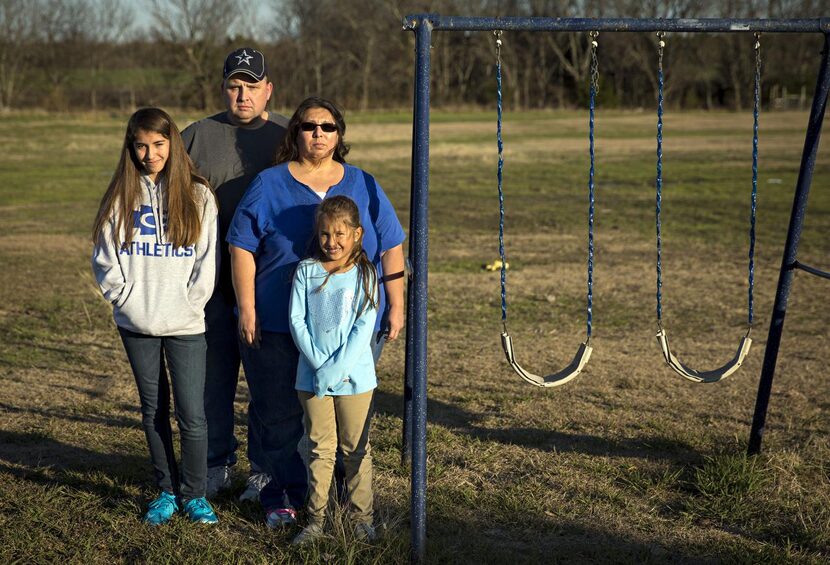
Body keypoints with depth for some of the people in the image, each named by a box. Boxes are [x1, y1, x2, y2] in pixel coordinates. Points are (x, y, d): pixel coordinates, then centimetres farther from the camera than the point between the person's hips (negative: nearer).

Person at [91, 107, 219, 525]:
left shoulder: (197, 196, 1)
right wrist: (127, 299, -6)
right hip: (136, 325, 2)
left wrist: (189, 304, -8)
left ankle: (194, 494, 12)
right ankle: (166, 491, 23)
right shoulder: (121, 196, 4)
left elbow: (208, 260, 1)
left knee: (191, 414, -4)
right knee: (154, 410, 11)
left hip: (185, 326, -2)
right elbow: (104, 258, 4)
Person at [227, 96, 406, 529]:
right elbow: (242, 248, 1)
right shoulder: (268, 186, 4)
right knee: (282, 416, 2)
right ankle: (285, 497, 14)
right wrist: (247, 310, -5)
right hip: (279, 327, -1)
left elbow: (391, 249, 11)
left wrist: (396, 306, 5)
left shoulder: (364, 186, 10)